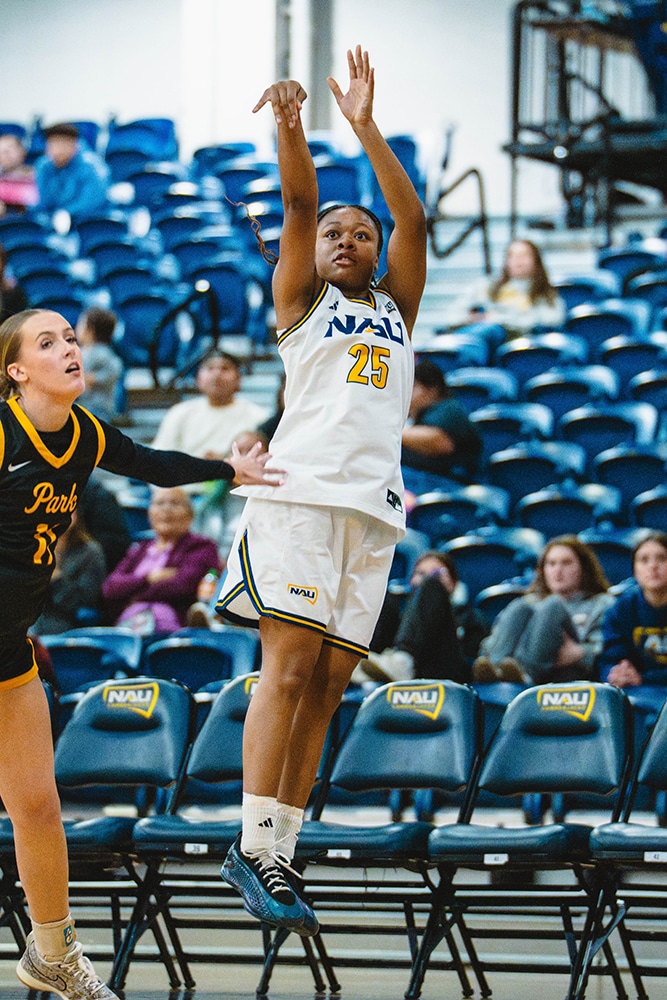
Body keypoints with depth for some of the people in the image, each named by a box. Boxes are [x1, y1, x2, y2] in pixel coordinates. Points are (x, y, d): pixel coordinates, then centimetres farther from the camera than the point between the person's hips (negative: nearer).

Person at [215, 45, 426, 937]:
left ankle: (279, 852, 0)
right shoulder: (302, 300, 16)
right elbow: (298, 206, -1)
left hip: (374, 506, 4)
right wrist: (289, 125, -17)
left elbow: (414, 219, 10)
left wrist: (366, 127, 0)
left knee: (328, 682, 0)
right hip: (301, 491, -4)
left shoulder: (397, 306, 24)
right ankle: (255, 848, -16)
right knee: (290, 665, -14)